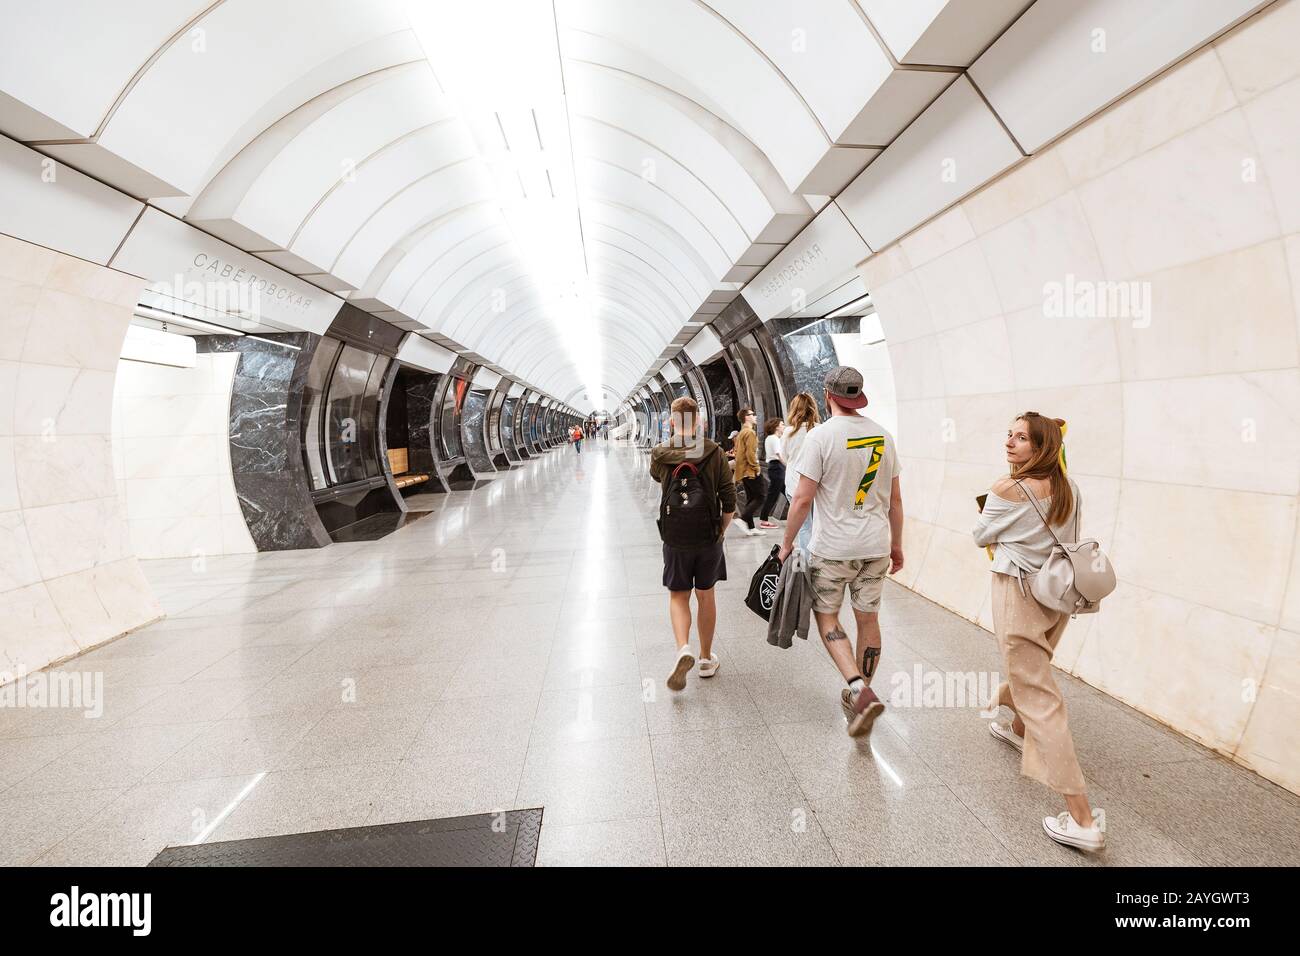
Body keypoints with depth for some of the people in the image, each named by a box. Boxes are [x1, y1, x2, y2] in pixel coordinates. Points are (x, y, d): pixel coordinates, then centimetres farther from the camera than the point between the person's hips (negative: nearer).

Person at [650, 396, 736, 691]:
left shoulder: (660, 453, -7)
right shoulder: (715, 452, -8)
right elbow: (730, 501, -7)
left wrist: (672, 440, 18)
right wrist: (721, 531, 8)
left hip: (675, 539, 0)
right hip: (709, 537, 1)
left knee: (678, 595, 13)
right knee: (706, 595, 16)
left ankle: (683, 649, -10)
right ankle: (706, 658, 27)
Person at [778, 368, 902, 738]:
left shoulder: (821, 435, -12)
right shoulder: (883, 436, 4)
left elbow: (803, 498, -13)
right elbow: (895, 499, 10)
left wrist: (787, 543, -2)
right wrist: (896, 545, 20)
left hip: (832, 547, -5)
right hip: (876, 546, 5)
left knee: (826, 615, 9)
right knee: (868, 618, 14)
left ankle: (860, 690, -7)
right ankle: (860, 696, 27)